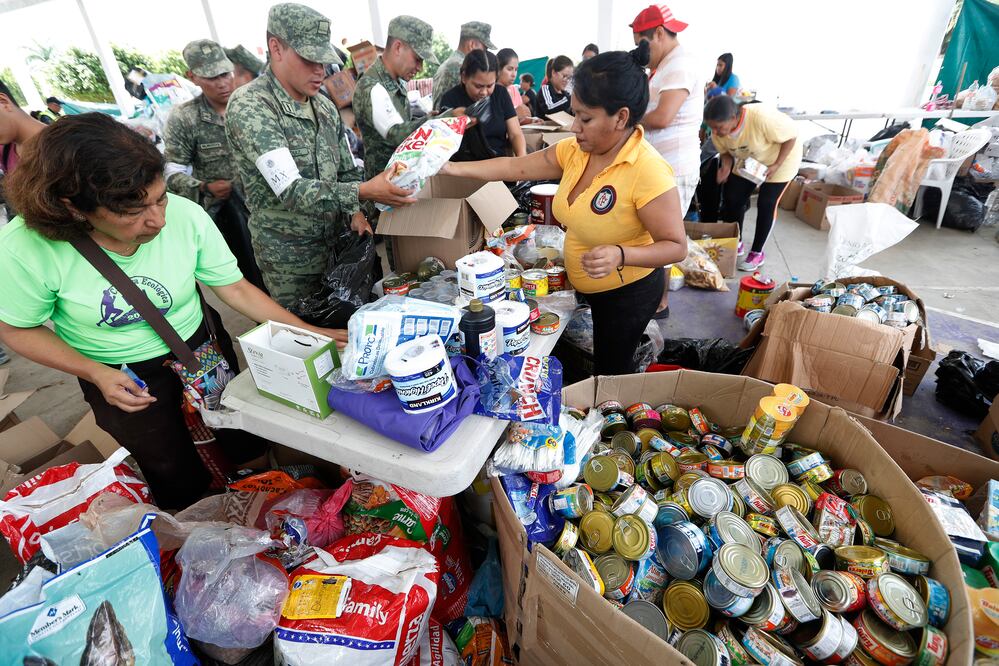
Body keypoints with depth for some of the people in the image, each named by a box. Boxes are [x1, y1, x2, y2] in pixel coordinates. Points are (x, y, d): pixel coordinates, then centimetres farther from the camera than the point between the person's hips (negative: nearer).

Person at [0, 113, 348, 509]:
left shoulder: (186, 216, -25)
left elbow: (234, 289, -14)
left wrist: (310, 333, -19)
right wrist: (97, 374, -21)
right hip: (121, 379, -1)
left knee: (246, 448, 21)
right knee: (181, 484, 15)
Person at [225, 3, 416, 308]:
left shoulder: (326, 107, 6)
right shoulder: (248, 106, -16)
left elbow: (347, 171, 13)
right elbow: (290, 189, -27)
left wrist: (355, 212, -6)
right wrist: (362, 193, -38)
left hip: (339, 245, 6)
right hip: (290, 262, -6)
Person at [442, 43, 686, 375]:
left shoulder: (648, 172, -29)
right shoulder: (576, 150, -8)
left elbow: (676, 246, -25)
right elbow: (516, 167, -2)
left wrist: (620, 254, -41)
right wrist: (454, 168, -6)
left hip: (628, 292, -7)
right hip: (585, 286, 7)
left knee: (611, 374, 11)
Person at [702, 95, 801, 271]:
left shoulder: (762, 117, -39)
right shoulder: (719, 130, -23)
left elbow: (792, 134, -26)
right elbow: (726, 151, -6)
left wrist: (776, 165, -30)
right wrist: (726, 166, -27)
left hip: (781, 159, -5)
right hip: (748, 162, 5)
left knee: (766, 204, -7)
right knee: (733, 199, 0)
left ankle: (757, 253, 7)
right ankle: (736, 244, 19)